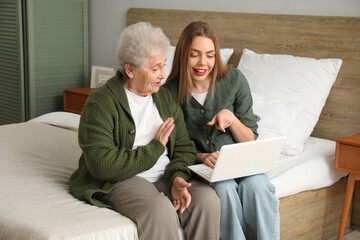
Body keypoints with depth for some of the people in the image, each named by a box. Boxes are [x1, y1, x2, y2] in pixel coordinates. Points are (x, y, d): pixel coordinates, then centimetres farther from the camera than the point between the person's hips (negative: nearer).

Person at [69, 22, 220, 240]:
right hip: (121, 181, -5)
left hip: (165, 177, 6)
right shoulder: (100, 103, -9)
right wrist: (155, 147, -11)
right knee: (161, 210, -33)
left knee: (207, 198, -21)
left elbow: (185, 148, 9)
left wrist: (178, 177, -14)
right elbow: (102, 165, -19)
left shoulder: (167, 98, 12)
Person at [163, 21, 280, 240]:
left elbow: (250, 140, 2)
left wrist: (231, 118, -17)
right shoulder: (170, 92, -6)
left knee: (256, 185, -31)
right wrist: (201, 157, -16)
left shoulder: (234, 80, -4)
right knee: (225, 188, -33)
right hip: (198, 165, -1)